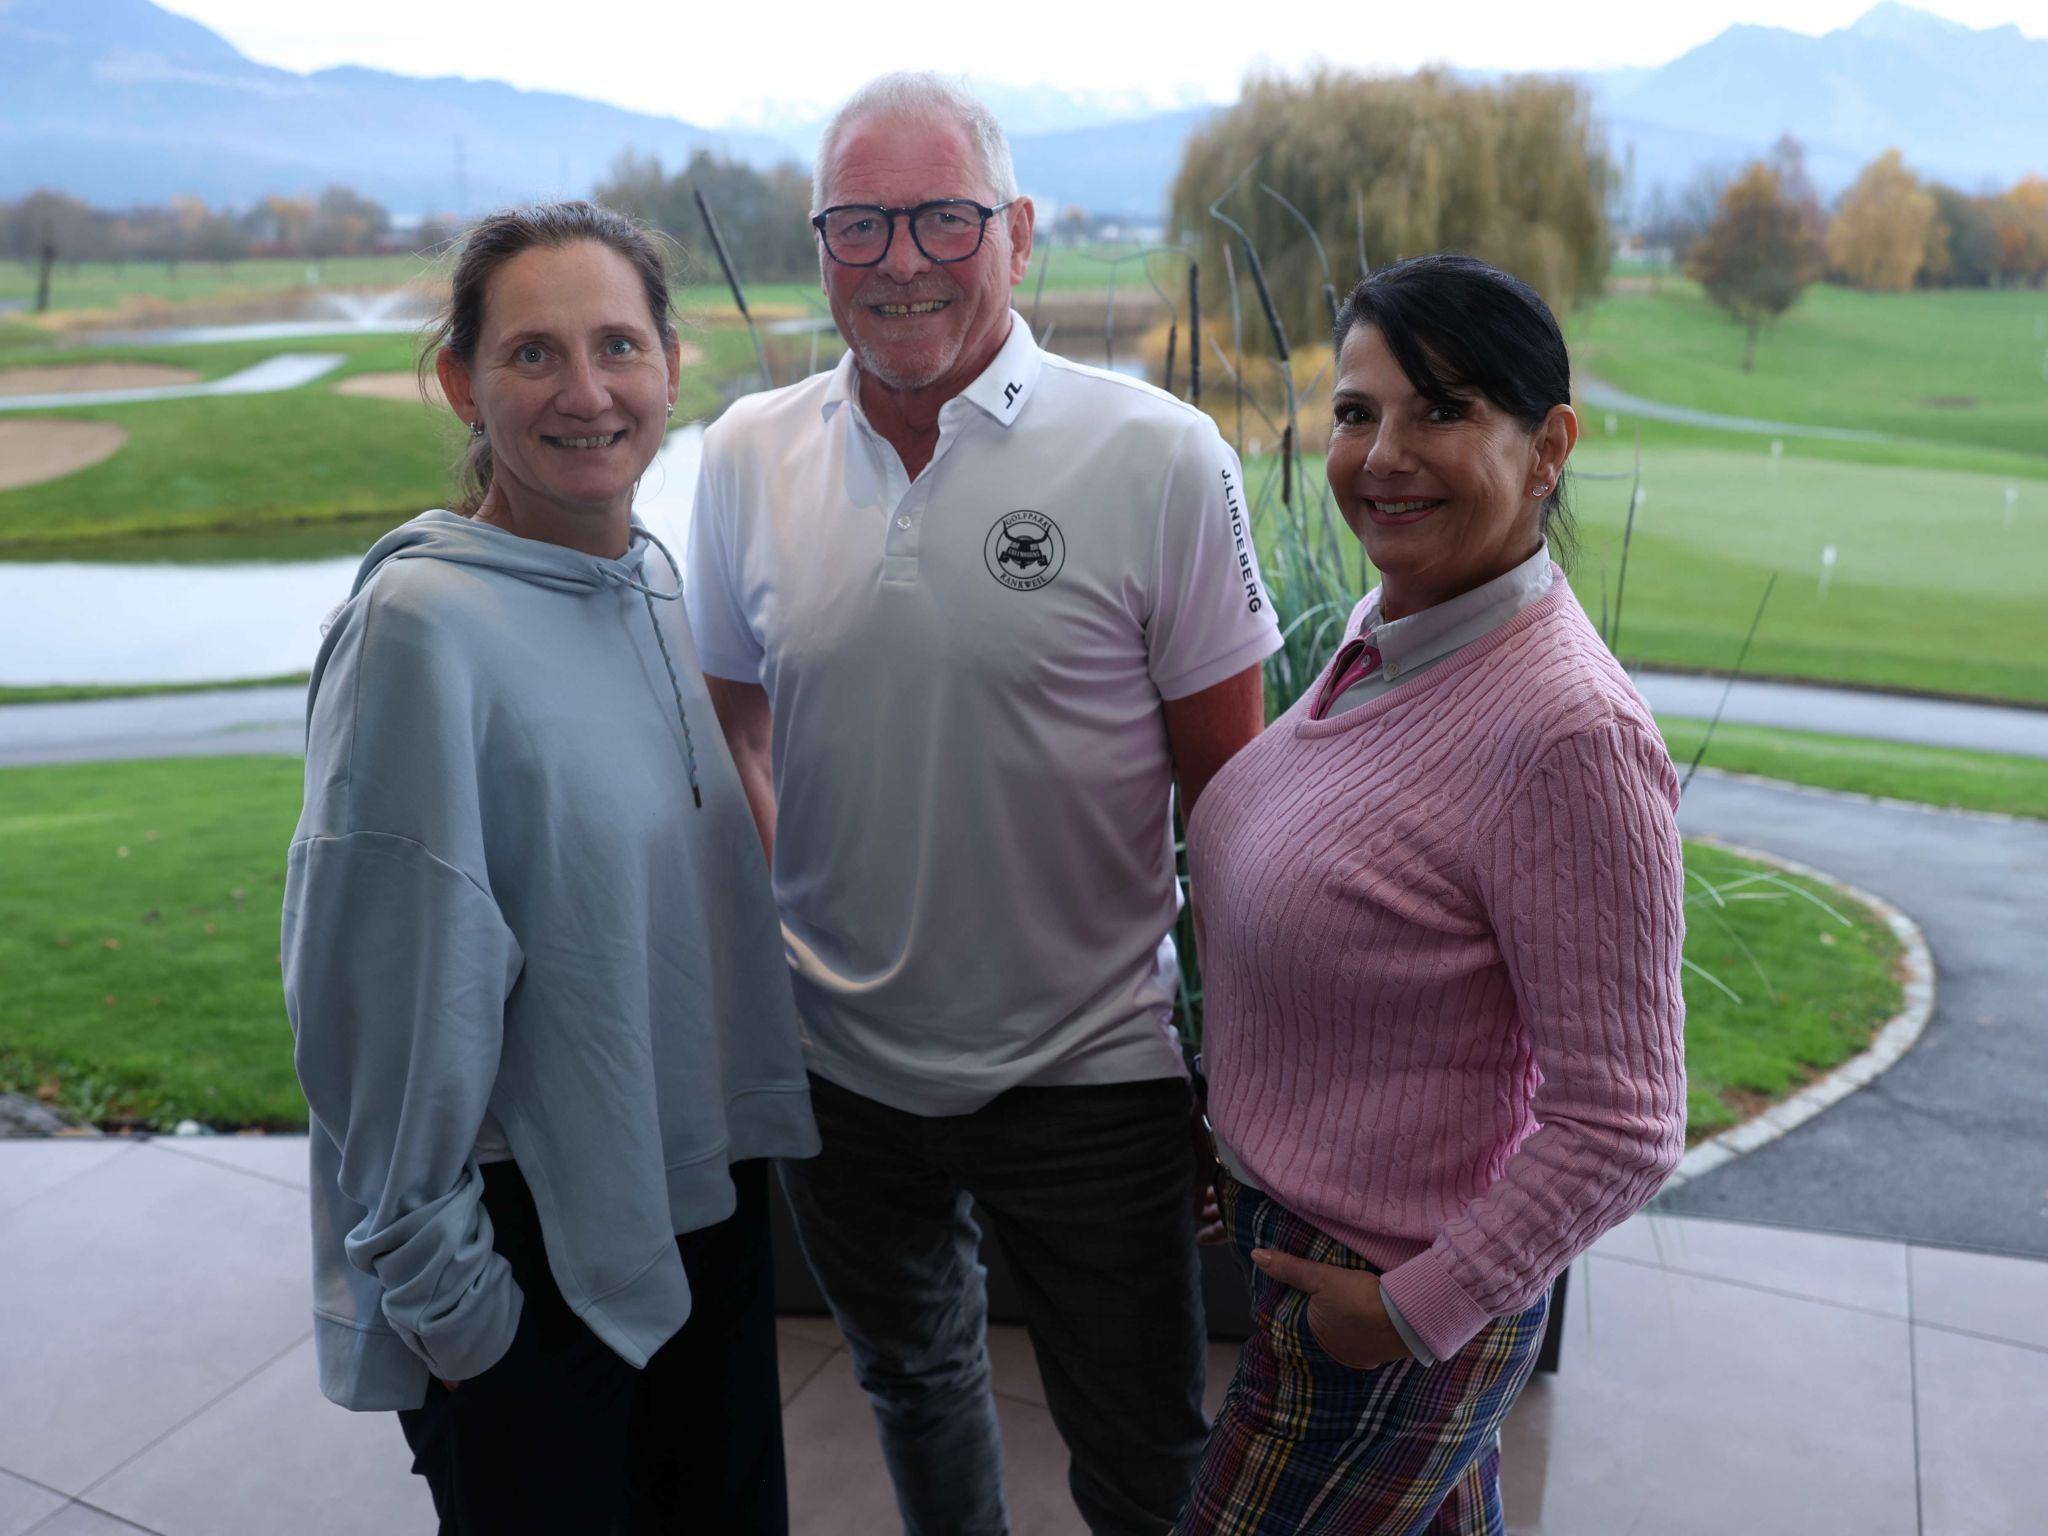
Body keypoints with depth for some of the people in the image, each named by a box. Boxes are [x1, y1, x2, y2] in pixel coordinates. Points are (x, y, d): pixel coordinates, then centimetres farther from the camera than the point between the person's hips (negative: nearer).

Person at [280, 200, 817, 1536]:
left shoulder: (657, 580, 1)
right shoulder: (424, 626, -21)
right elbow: (390, 996, -19)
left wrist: (750, 1119, 14)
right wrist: (444, 1296, -13)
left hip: (711, 1201, 7)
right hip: (538, 1254, -7)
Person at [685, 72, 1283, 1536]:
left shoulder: (1159, 458, -14)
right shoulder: (748, 456, -2)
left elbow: (1228, 786, -9)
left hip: (1091, 1069, -3)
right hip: (833, 1061, 4)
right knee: (911, 1379, 28)